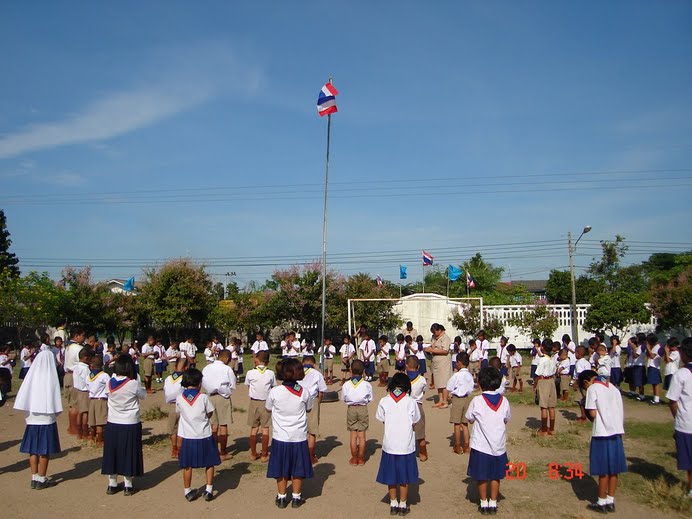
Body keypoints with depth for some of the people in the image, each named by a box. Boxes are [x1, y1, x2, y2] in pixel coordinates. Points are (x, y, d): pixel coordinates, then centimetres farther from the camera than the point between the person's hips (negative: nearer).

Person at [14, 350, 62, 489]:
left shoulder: (31, 376, -2)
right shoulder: (50, 378, -12)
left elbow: (22, 400, -1)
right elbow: (55, 402, -12)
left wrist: (28, 413, 11)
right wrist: (54, 414, 4)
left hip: (32, 420, 4)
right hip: (47, 420, -4)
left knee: (33, 450, 12)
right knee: (45, 451, 5)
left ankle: (34, 478, 20)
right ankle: (41, 480, 11)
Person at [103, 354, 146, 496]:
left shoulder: (110, 382, -7)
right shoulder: (134, 384, -17)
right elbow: (143, 395, -2)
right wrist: (142, 388, 18)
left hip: (112, 424, 3)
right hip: (131, 424, -3)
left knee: (112, 452, 14)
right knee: (129, 454, 8)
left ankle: (112, 485, 23)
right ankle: (128, 486, 15)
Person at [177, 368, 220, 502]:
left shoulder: (179, 398, -6)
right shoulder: (203, 397, -12)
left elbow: (178, 412, 8)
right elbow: (210, 414, -2)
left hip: (187, 437, 2)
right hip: (204, 436, -2)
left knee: (187, 466, 15)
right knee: (209, 464, 13)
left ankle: (188, 491, 24)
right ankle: (209, 491, 14)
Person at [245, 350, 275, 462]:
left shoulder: (250, 373, -8)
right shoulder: (271, 373, -6)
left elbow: (248, 388, 1)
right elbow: (273, 388, 0)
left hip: (254, 402, 0)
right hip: (266, 402, 0)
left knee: (254, 429, 10)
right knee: (265, 429, 6)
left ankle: (253, 454, 19)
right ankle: (264, 455, 10)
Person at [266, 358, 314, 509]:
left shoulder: (274, 392, -14)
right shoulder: (304, 392, -11)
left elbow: (268, 409, 3)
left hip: (280, 438, 0)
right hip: (299, 437, 0)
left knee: (281, 470, 15)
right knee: (298, 470, 15)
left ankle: (281, 498, 24)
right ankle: (296, 498, 25)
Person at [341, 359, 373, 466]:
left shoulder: (346, 385, -9)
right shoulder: (367, 384, -12)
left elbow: (343, 399, 0)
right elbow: (370, 399, -2)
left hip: (351, 409, 1)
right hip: (363, 409, -1)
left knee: (353, 436, 9)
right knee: (362, 436, 8)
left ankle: (354, 459, 17)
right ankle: (361, 459, 16)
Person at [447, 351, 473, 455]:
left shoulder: (457, 375, -18)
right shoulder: (470, 375, 0)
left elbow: (449, 387, -10)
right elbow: (471, 388, 6)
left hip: (457, 399, -6)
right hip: (467, 399, 6)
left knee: (457, 424, 4)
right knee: (465, 423, 14)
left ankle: (458, 446, 10)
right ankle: (466, 446, 18)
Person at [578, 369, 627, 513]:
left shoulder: (592, 389, -7)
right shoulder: (613, 387, 13)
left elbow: (592, 414, -12)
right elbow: (621, 412, 12)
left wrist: (588, 414, 8)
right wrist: (620, 427, 17)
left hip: (602, 433, -6)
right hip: (617, 431, 6)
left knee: (603, 470, 3)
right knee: (613, 469, 12)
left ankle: (601, 503, 13)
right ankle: (610, 501, 20)